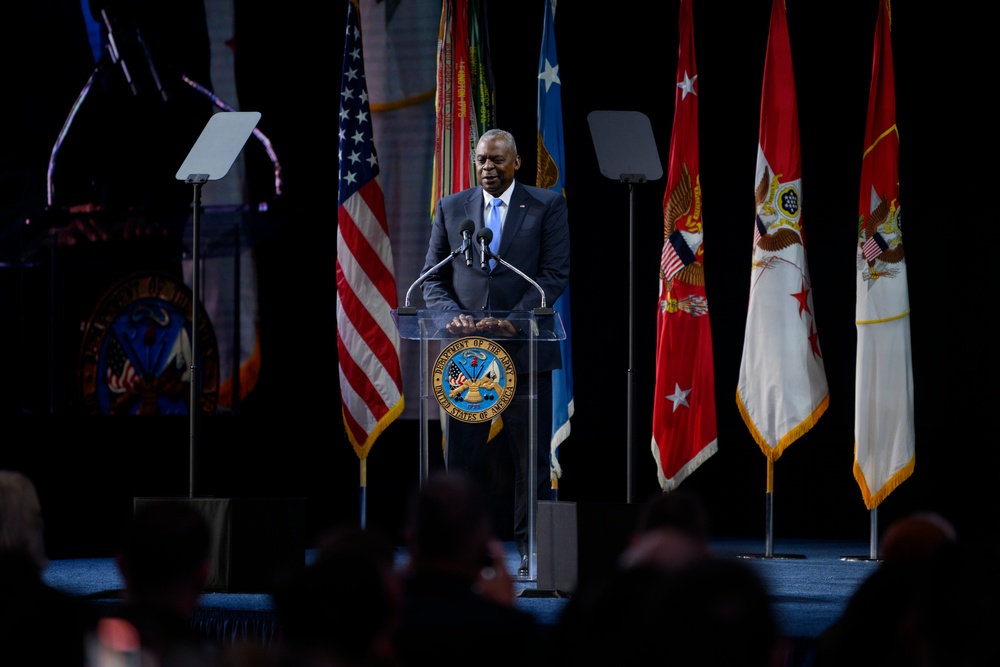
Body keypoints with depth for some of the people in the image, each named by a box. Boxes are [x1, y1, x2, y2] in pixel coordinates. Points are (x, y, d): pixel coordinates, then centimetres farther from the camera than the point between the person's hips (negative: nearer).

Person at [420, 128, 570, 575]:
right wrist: (455, 316, -11)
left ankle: (532, 550, 7)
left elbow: (556, 273, -4)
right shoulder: (451, 208, 12)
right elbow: (433, 278, 10)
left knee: (532, 457, 1)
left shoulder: (547, 206, 4)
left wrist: (513, 320, -17)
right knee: (461, 454, 1)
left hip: (525, 349, -2)